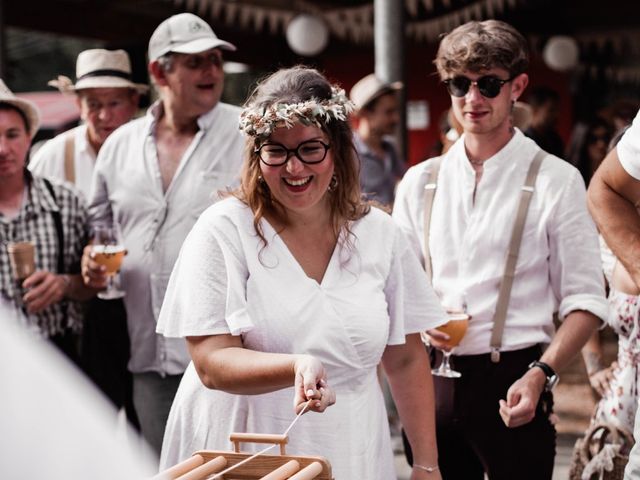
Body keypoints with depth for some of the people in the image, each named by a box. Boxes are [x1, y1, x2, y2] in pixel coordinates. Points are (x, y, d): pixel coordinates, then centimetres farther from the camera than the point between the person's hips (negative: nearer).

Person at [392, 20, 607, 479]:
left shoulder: (556, 181, -4)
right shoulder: (420, 182, 8)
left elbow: (584, 300, -6)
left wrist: (542, 374, -19)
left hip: (511, 380, -3)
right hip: (430, 381, 4)